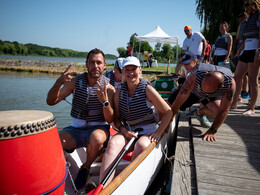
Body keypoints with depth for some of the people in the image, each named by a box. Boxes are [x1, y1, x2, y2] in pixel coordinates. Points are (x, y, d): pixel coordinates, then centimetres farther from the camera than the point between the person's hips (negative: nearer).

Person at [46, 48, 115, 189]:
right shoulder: (76, 81, 2)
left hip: (98, 128, -1)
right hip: (76, 129, 1)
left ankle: (86, 168, -4)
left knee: (96, 138, -36)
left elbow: (110, 120, -11)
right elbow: (51, 101, -5)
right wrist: (58, 83, -24)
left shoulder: (108, 88, -5)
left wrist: (105, 101, -30)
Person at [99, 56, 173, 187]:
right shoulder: (119, 92, 6)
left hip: (147, 131, -2)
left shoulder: (147, 89, -5)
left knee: (141, 146, -36)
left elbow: (168, 112, -3)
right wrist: (123, 130, -9)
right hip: (127, 132, 3)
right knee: (113, 143, -28)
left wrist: (158, 132, -13)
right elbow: (116, 118, 11)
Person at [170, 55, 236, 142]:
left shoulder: (230, 83, -40)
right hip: (192, 91, -1)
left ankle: (200, 112, 6)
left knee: (217, 110, -30)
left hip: (213, 96, 1)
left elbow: (223, 110, -32)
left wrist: (211, 131, -33)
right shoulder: (195, 76, -44)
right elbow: (178, 102, -39)